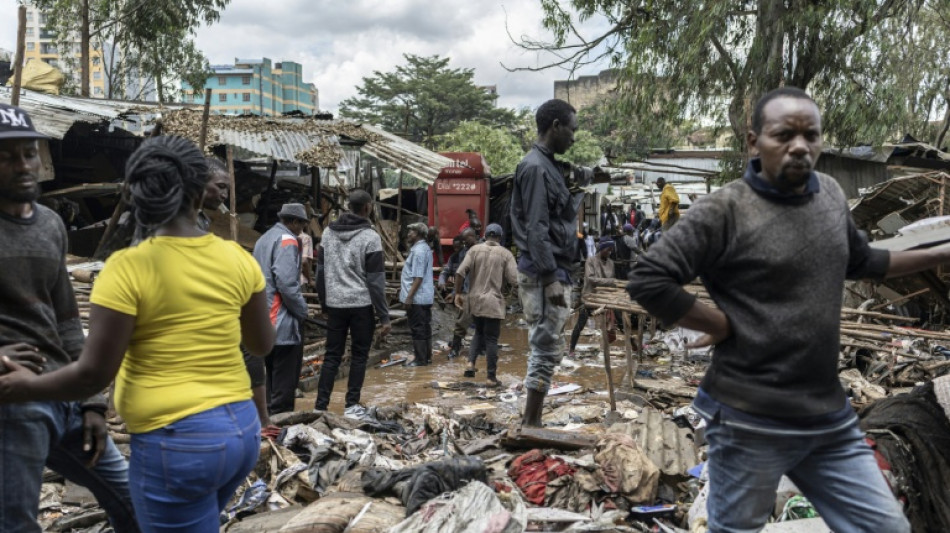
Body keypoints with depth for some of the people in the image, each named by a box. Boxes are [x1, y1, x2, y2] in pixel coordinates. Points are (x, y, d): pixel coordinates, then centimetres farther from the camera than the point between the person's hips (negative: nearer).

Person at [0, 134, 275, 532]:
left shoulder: (128, 268, -14)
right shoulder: (237, 258, -1)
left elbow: (94, 374, -11)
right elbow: (263, 345, 10)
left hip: (175, 442, -5)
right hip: (243, 429, 6)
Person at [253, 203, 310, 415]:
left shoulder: (263, 239, 17)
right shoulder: (287, 240, -12)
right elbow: (286, 282, -22)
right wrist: (302, 311, -9)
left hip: (266, 320, 10)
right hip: (283, 323, -10)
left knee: (271, 376, 17)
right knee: (285, 381, -4)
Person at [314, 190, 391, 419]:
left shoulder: (328, 232, 8)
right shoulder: (370, 237, -9)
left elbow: (320, 271, 11)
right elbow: (376, 280, -11)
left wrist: (324, 303, 20)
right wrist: (384, 316, -7)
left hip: (335, 304, 5)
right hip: (361, 305, -4)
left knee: (332, 355, 9)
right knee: (359, 356, 6)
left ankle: (320, 406, 7)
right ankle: (352, 405, 7)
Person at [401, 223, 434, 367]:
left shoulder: (418, 251, -18)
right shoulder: (425, 248, 14)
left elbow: (418, 277, -22)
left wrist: (409, 297, -22)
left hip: (417, 297, -10)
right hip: (426, 296, 10)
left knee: (417, 328, -3)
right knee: (425, 327, 14)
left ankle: (420, 359, 2)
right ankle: (427, 356, 21)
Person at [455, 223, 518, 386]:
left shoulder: (474, 249, 2)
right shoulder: (505, 254, -3)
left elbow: (460, 272, -7)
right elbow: (514, 280, -10)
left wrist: (457, 293, 2)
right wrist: (503, 282, 12)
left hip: (475, 300, 3)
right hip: (493, 302, -3)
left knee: (479, 332, 23)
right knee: (491, 338, 5)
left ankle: (471, 363, 6)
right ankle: (491, 377, 8)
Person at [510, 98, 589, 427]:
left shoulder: (548, 166, 17)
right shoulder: (535, 167, -14)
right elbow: (535, 229, -21)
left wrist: (578, 191, 12)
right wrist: (551, 278, -22)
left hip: (553, 270, 10)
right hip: (544, 273, -10)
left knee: (546, 349, 13)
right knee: (547, 349, -5)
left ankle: (532, 422, 21)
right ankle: (530, 424, 2)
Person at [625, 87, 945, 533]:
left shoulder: (831, 194, 6)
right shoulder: (723, 210, -16)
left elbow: (859, 262, 24)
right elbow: (647, 282, -20)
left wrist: (940, 255, 25)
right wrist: (726, 325, -15)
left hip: (830, 416, 7)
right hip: (751, 423, -6)